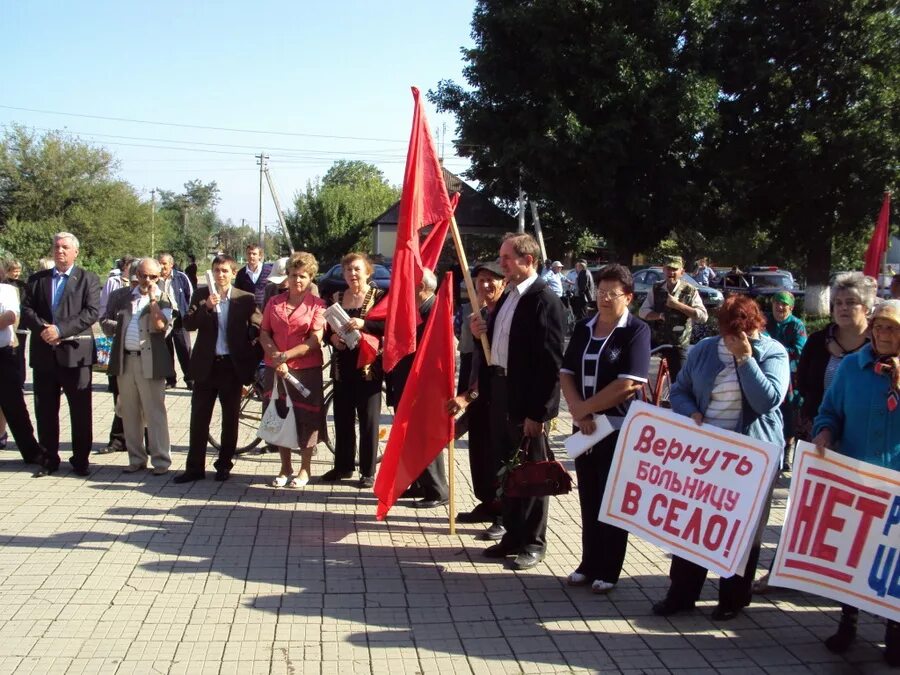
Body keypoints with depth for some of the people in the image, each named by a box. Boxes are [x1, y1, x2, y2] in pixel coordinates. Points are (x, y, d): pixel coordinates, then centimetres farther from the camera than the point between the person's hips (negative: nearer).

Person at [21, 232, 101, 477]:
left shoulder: (88, 279, 3)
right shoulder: (37, 279, 13)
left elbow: (92, 312, -9)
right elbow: (26, 310, 6)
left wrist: (61, 329, -18)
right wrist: (42, 328, -14)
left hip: (75, 351, -3)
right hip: (44, 353, 3)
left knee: (81, 410, 2)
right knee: (45, 409, 8)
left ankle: (81, 459, 12)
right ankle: (49, 458, 19)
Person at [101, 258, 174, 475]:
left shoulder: (162, 300, 2)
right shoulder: (121, 296, 11)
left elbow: (160, 326, -14)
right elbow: (105, 321, 18)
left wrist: (153, 299, -13)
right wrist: (116, 327, 1)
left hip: (150, 362, -4)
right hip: (124, 360, 4)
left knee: (155, 412, -4)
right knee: (129, 412, 9)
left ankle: (161, 460, 2)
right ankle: (136, 459, 19)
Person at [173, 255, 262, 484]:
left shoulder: (245, 299, -1)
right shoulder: (201, 295, 3)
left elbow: (257, 328, -1)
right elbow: (188, 323, -7)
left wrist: (252, 359, -10)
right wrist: (206, 307, -21)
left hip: (232, 366, -1)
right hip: (205, 365, 1)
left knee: (230, 419, 8)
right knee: (199, 418, 5)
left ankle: (224, 465, 20)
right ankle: (195, 467, 12)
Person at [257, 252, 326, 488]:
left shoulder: (316, 305, -2)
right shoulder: (274, 303, 10)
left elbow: (316, 339, -10)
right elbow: (264, 333, 6)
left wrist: (286, 355, -16)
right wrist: (276, 357, -11)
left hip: (307, 369, -4)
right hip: (276, 369, 4)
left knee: (306, 417, 2)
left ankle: (305, 468, 17)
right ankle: (285, 467, 24)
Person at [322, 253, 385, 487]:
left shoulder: (379, 296, -3)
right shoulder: (336, 298, 12)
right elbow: (326, 329, 15)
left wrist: (364, 324, -24)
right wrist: (332, 337, -6)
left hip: (368, 366, -5)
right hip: (342, 366, 5)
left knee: (368, 419, 0)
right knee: (342, 418, 10)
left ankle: (368, 472, 8)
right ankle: (343, 466, 23)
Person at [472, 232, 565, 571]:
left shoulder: (544, 300, -15)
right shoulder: (507, 296, 12)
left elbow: (550, 361, -18)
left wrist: (538, 412, -20)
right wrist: (482, 332, -2)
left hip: (528, 402, -8)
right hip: (500, 394, 9)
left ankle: (533, 542, 19)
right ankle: (513, 534, 30)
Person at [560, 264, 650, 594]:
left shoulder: (637, 331, -9)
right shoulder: (584, 328, 9)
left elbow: (628, 384, -17)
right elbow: (566, 374, 5)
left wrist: (584, 407, -12)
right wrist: (578, 411, -11)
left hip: (619, 428, -5)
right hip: (585, 428, 5)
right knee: (588, 497, 12)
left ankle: (608, 570, 15)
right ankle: (589, 564, 23)